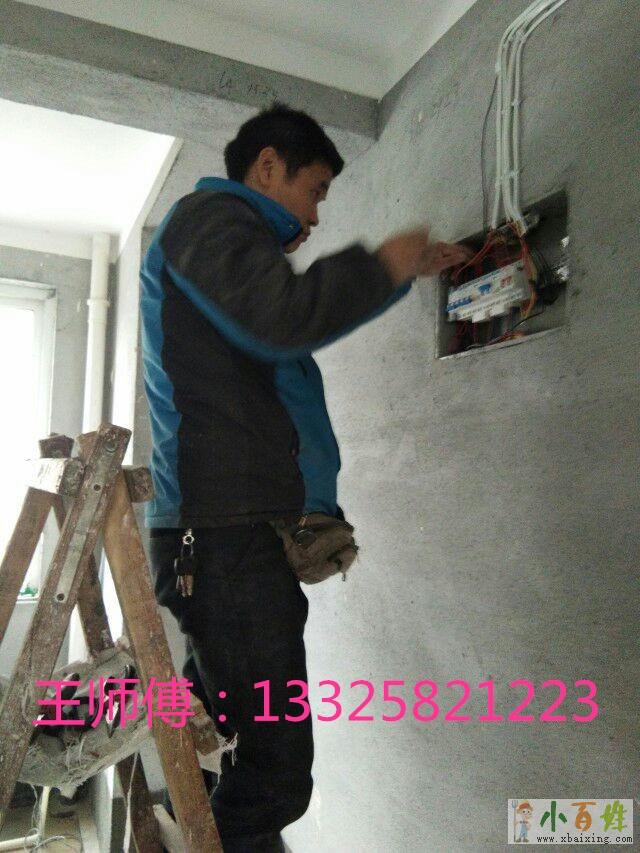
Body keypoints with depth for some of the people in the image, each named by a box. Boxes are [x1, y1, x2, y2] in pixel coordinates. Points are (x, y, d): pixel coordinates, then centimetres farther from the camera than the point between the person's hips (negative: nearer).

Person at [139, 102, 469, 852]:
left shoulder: (218, 227, 29)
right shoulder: (209, 214, -2)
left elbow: (306, 319, 36)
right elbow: (283, 317, -22)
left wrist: (407, 270, 31)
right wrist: (381, 267, -5)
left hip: (234, 529, 10)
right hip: (229, 531, -10)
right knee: (274, 770, -6)